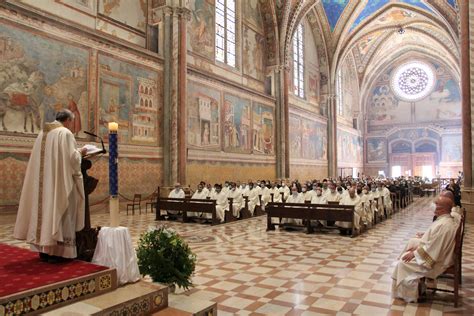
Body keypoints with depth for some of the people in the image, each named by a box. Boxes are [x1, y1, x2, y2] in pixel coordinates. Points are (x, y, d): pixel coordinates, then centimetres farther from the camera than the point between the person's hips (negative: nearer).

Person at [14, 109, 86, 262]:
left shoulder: (43, 133, 13)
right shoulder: (65, 133, -10)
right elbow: (72, 157, -17)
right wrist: (79, 152, 3)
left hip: (43, 181, 7)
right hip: (59, 181, -7)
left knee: (44, 208, 11)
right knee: (57, 211, -3)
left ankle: (43, 250, 17)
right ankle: (55, 252, -1)